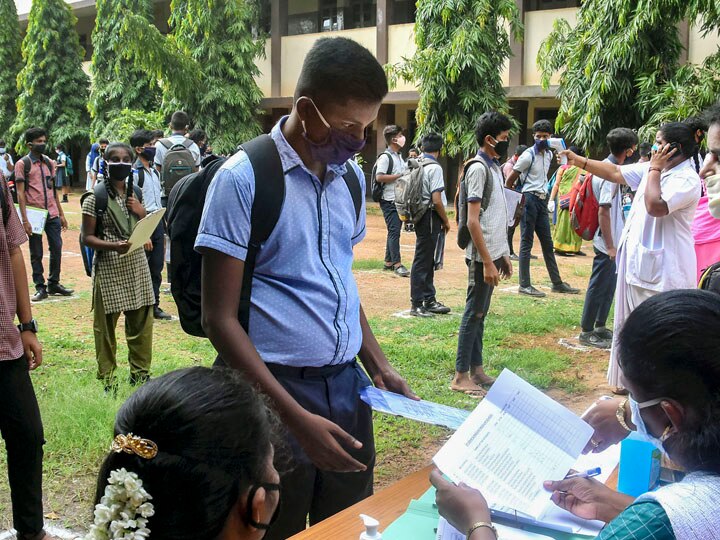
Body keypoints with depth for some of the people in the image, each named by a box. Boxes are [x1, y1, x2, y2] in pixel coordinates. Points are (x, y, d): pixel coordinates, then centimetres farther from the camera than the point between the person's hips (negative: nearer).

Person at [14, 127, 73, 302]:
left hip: (52, 214, 5)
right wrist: (25, 220, -14)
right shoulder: (22, 164, -4)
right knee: (36, 253, 3)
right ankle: (40, 288, 11)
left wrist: (61, 214, 14)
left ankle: (54, 284, 18)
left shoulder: (49, 163, 12)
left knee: (57, 249, 5)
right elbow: (20, 194, -7)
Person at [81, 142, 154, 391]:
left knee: (141, 321, 9)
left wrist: (141, 212, -2)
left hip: (137, 265, 5)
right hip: (108, 268, -5)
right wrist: (113, 246, -23)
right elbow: (87, 237, -6)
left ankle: (140, 373, 24)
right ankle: (107, 378, 13)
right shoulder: (95, 198, -6)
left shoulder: (136, 194, 11)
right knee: (106, 324, 1)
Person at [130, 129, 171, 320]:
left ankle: (154, 306, 19)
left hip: (157, 222, 8)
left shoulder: (154, 172, 15)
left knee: (156, 268, 11)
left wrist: (162, 229, 17)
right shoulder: (134, 173, -10)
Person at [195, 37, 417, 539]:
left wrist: (379, 366, 9)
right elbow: (220, 318, -14)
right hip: (275, 387, -6)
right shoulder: (243, 178, -13)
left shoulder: (351, 177, 7)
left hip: (347, 385, 6)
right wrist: (294, 417, -19)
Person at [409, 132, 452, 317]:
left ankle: (429, 300, 26)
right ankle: (416, 304, 3)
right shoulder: (434, 168, -15)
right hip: (430, 216, -9)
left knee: (427, 260, 16)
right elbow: (436, 200, -20)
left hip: (419, 216, 9)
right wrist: (446, 220, -7)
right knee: (422, 261, -3)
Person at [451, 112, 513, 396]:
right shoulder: (478, 169, -15)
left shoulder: (495, 168, 14)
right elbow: (473, 221, -19)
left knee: (480, 313, 14)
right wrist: (487, 262, -20)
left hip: (494, 252, 9)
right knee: (474, 313, -3)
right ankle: (461, 376, 4)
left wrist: (503, 254, 17)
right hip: (482, 255, -9)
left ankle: (476, 370, 22)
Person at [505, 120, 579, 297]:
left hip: (542, 200, 8)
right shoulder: (528, 155, -11)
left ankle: (557, 283, 19)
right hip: (529, 200, -8)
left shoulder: (549, 154, 12)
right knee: (527, 243, -4)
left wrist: (544, 194, 16)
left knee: (547, 243, 12)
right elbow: (509, 180, -9)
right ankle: (524, 285, 1)